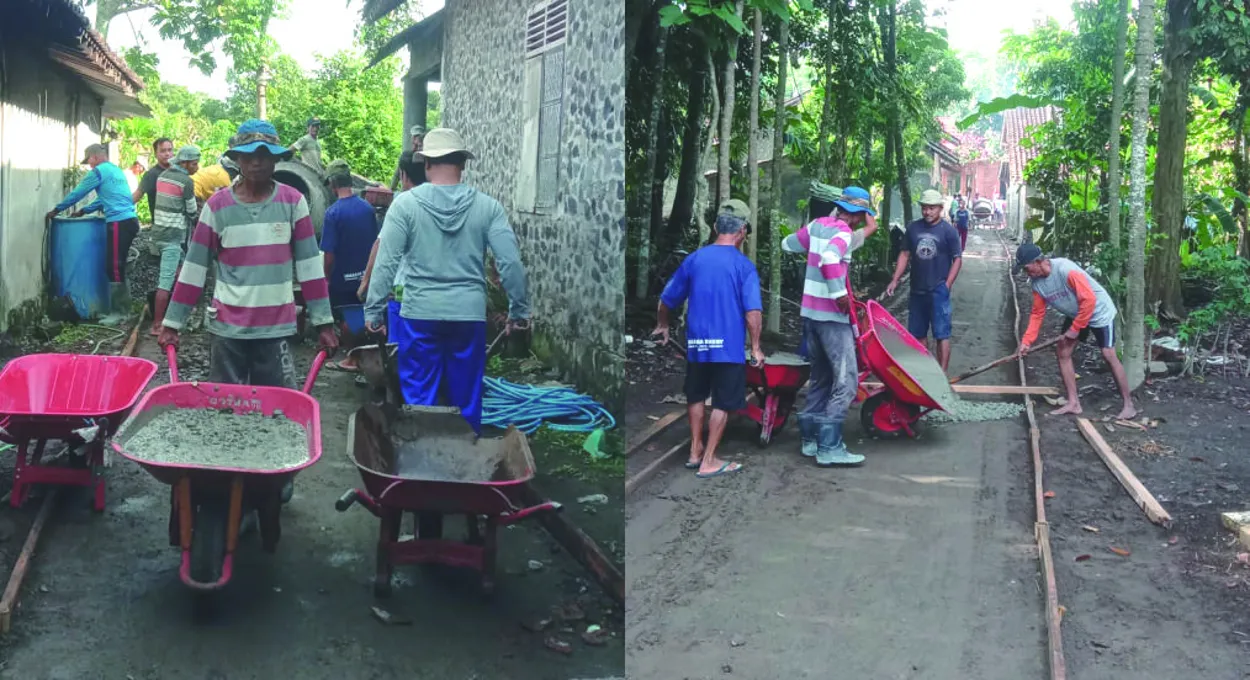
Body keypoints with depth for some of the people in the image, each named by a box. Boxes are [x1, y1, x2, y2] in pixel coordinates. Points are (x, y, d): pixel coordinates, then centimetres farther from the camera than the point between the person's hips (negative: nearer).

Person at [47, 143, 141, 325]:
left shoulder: (99, 171, -5)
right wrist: (84, 211, 33)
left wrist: (56, 210, 11)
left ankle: (118, 311, -4)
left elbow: (77, 193, 1)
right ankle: (122, 307, 16)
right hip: (130, 221, 9)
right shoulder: (116, 170, 22)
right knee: (118, 267, 14)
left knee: (114, 268, -5)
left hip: (119, 223, -9)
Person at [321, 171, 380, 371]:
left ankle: (353, 359, 12)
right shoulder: (368, 208, -1)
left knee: (347, 319, 6)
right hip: (365, 274, 5)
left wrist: (327, 276, -5)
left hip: (343, 276, -5)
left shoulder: (333, 212, -16)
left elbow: (329, 252, -17)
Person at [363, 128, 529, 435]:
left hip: (420, 314, -1)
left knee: (419, 400, 9)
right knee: (467, 400, 11)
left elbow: (386, 263, -6)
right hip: (470, 314, 1)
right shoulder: (487, 206, -1)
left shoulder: (406, 203, -4)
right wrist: (519, 310, 8)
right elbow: (510, 262, -3)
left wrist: (373, 310, 2)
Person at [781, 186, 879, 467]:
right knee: (846, 382, -8)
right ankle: (829, 448, -12)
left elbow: (788, 244, 22)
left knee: (821, 378, 18)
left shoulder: (817, 225, 9)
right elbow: (829, 259, -34)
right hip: (832, 316, -9)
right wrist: (840, 294, -26)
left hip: (810, 312, 9)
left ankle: (810, 438, 20)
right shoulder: (842, 233, -14)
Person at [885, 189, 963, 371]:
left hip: (938, 291, -5)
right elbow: (905, 254, 12)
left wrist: (947, 285, -11)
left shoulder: (948, 230, -5)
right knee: (918, 333, 13)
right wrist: (895, 280, 5)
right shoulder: (913, 228, 6)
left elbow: (957, 259, -4)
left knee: (941, 334, -3)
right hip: (917, 290, 5)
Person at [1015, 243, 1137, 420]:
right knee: (1062, 351, 1)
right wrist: (1026, 341, -10)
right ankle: (1073, 403, 7)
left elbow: (1089, 300, -31)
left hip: (1099, 311, -8)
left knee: (1109, 355, -10)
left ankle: (1128, 405, 0)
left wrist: (1075, 328, -23)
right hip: (1075, 314, 8)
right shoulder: (1036, 282, -10)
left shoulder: (1065, 270, -33)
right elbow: (1037, 313, -2)